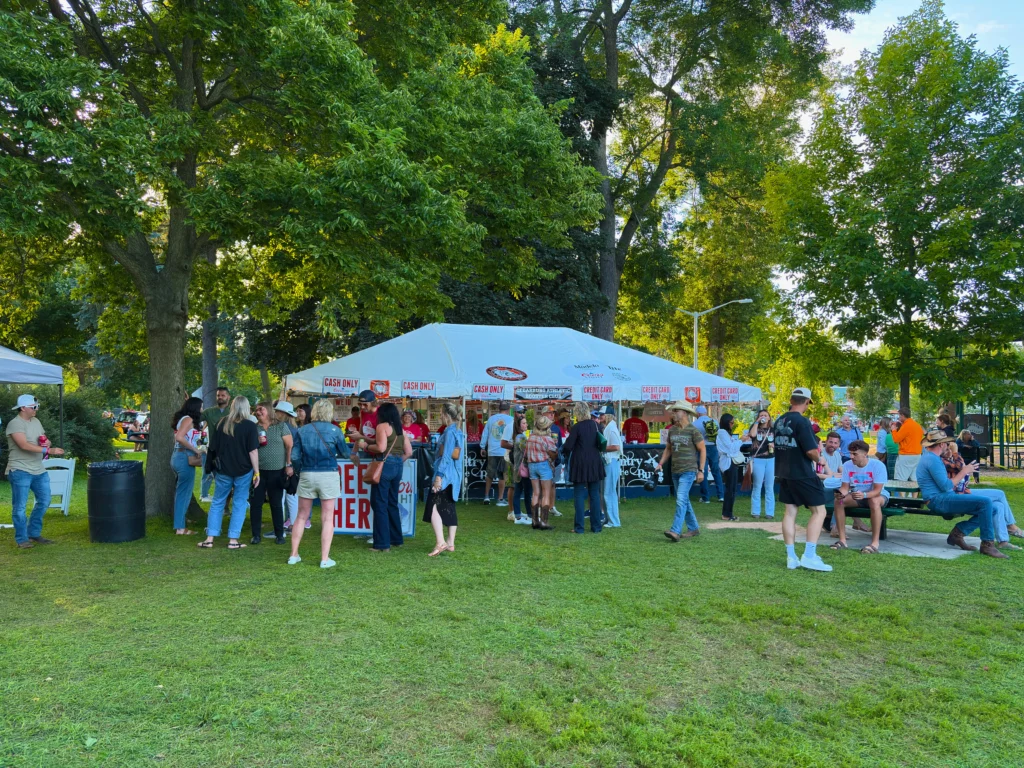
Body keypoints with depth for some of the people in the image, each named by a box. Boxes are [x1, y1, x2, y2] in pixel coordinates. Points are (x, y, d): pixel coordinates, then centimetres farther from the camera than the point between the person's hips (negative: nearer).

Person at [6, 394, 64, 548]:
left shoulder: (36, 421, 12)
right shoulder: (15, 424, -14)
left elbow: (45, 439, 21)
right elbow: (25, 445, -25)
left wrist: (46, 441, -5)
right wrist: (49, 451, -32)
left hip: (39, 470, 8)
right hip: (20, 471, -8)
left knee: (44, 501, 11)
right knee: (20, 506, 1)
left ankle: (33, 533, 25)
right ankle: (21, 538, 11)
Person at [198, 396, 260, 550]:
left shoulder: (221, 423, 2)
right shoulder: (250, 426, -9)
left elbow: (213, 447, 7)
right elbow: (253, 452, -12)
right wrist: (257, 472, -6)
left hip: (223, 469, 3)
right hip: (243, 470, -3)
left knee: (217, 503, 13)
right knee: (239, 504, 7)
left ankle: (210, 539, 12)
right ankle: (233, 540, 7)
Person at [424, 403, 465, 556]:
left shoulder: (449, 432, -13)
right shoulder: (458, 432, 14)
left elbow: (446, 456, -19)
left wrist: (438, 476, -21)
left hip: (445, 475, -10)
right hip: (454, 476, 10)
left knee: (433, 507, -9)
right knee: (448, 509, 11)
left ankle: (441, 542, -15)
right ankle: (450, 543, 13)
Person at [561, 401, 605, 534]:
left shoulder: (577, 427, -13)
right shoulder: (596, 425, 2)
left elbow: (568, 446, -12)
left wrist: (565, 452, 8)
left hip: (580, 463, -4)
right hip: (595, 463, 4)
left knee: (579, 495, 3)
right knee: (595, 495, 10)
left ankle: (579, 527, 4)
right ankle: (596, 526, 13)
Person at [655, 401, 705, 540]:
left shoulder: (693, 430, -8)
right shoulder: (672, 430, 9)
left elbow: (702, 450, -5)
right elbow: (668, 449, 19)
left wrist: (701, 470, -9)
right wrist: (661, 463, 7)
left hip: (688, 471, -7)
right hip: (675, 471, 7)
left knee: (681, 500, -16)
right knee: (684, 501, 14)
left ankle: (675, 531, -21)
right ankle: (693, 528, 26)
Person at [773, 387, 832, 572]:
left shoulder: (779, 421, 7)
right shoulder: (801, 421, -18)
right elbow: (811, 451, -21)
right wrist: (818, 459, -1)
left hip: (784, 473, 8)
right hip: (802, 474, -8)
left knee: (790, 512, 10)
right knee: (819, 511, 1)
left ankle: (791, 558, 12)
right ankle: (809, 556, -5)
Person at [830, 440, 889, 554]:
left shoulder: (877, 465, -22)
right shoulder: (847, 465, -10)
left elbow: (877, 490, -27)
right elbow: (845, 487, -9)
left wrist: (864, 495, -48)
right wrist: (841, 494, -34)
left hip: (878, 495, -4)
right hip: (856, 495, 4)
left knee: (874, 501, -40)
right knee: (838, 501, -23)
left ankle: (875, 543, -37)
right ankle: (842, 540, -19)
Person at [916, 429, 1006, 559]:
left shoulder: (927, 455, 17)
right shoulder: (933, 460, -15)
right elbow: (946, 486, -19)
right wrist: (964, 472, -9)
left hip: (942, 498, 11)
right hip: (939, 500, -11)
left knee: (989, 509, 5)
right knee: (985, 502, -23)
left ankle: (957, 533, 0)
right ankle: (987, 544, -15)